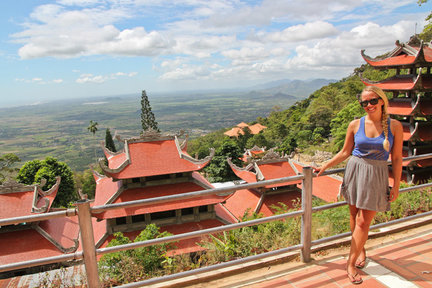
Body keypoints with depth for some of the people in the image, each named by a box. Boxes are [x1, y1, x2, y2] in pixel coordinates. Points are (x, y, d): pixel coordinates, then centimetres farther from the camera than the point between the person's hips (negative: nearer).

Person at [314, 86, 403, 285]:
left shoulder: (394, 126, -3)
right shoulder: (355, 125, 0)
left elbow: (396, 158, 1)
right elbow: (345, 152, 8)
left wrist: (396, 185, 0)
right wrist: (324, 167, 4)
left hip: (376, 177, -2)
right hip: (355, 171, 2)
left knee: (363, 222, 0)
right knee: (354, 215, 12)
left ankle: (351, 263, 12)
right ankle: (361, 250, 36)